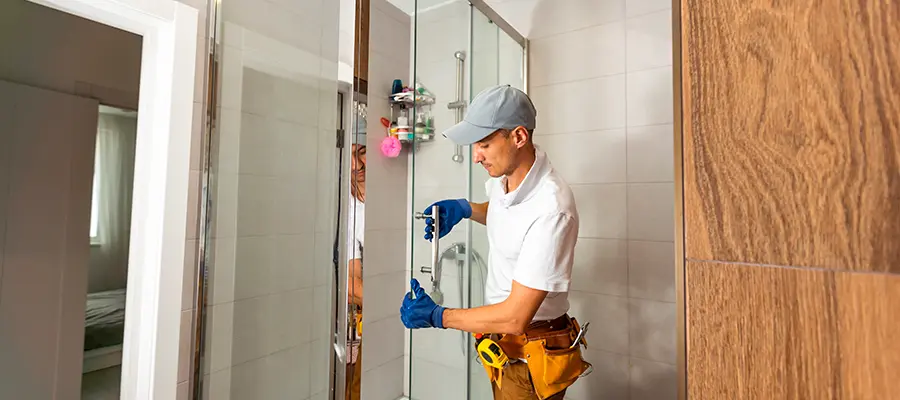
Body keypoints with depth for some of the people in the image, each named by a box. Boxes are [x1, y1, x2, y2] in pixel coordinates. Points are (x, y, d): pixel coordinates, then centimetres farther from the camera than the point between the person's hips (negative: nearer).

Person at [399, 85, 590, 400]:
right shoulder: (502, 176, -8)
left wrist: (435, 316, -19)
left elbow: (515, 318, -28)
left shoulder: (553, 210, -32)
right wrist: (464, 209, -3)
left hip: (531, 357, -7)